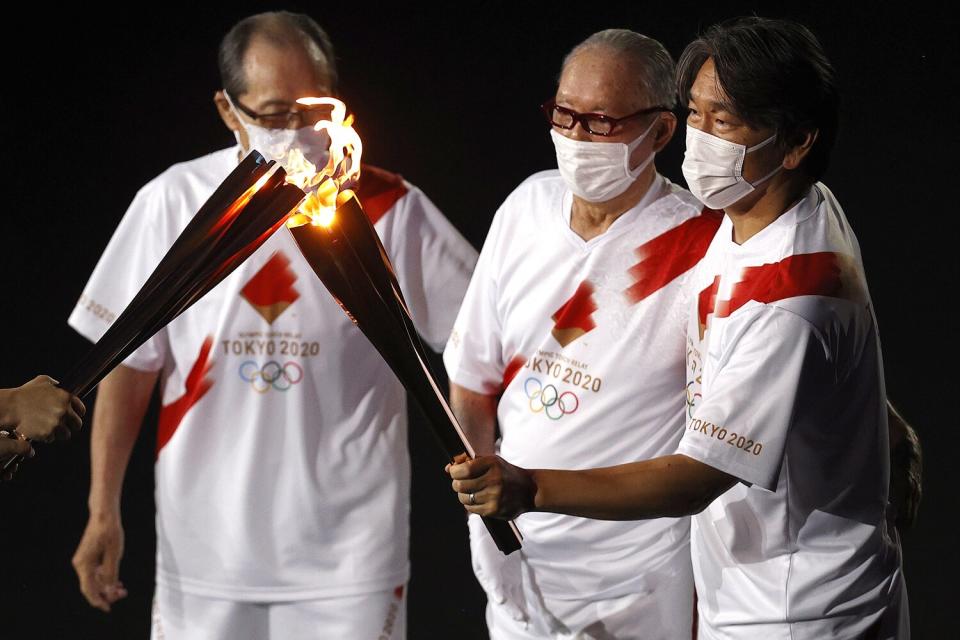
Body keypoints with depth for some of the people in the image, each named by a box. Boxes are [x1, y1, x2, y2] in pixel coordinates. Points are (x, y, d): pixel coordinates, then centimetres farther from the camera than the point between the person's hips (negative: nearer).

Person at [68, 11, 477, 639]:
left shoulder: (391, 210, -7)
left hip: (347, 554, -1)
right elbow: (131, 364, 3)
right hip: (206, 545, 1)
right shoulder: (174, 203, -3)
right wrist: (104, 510, 2)